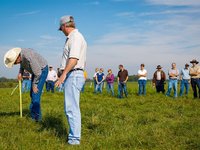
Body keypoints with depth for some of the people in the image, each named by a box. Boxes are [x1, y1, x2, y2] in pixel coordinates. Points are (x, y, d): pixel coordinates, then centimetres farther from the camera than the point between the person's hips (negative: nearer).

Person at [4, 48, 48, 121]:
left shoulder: (28, 57, -36)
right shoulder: (19, 54, -11)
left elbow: (38, 72, -28)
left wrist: (34, 84, -16)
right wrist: (20, 72, -3)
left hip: (42, 70, -9)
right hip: (36, 70, 9)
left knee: (35, 93, -14)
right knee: (32, 93, 11)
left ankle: (36, 117, -7)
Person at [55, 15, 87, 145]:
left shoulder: (74, 36, -10)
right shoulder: (78, 37, 21)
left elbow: (74, 58, -24)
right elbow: (83, 61, 26)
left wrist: (64, 74, -24)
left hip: (73, 75, -11)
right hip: (78, 74, 11)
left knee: (71, 108, -10)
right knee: (71, 108, 14)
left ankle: (74, 139, -7)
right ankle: (74, 136, 22)